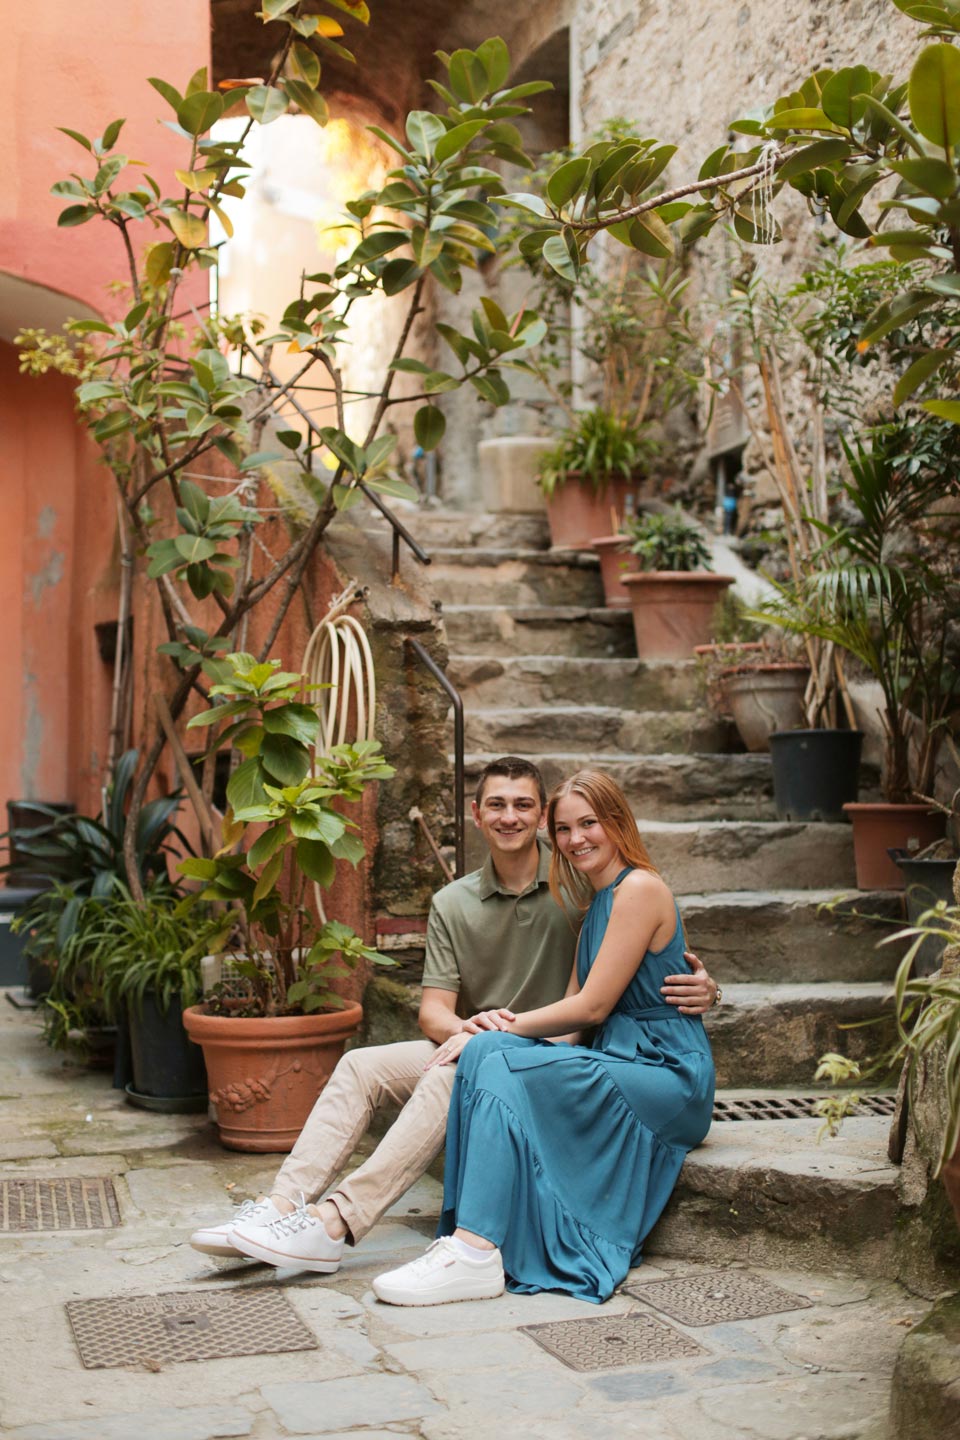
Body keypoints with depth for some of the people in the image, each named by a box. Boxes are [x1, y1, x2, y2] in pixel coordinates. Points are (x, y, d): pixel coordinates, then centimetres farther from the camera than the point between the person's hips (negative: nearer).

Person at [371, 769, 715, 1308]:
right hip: (624, 1068, 8)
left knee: (501, 1064, -25)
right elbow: (574, 1012, 10)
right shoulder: (599, 905, 20)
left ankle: (475, 1255, -31)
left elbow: (592, 1006, -13)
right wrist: (510, 1027, -8)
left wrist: (509, 1030, -7)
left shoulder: (640, 889, -10)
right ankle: (471, 1238, -21)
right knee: (487, 1052, -15)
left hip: (669, 1078, -8)